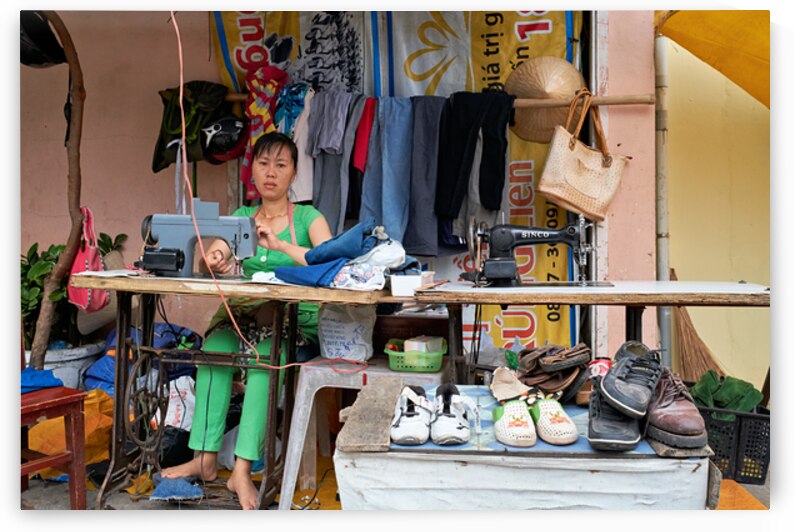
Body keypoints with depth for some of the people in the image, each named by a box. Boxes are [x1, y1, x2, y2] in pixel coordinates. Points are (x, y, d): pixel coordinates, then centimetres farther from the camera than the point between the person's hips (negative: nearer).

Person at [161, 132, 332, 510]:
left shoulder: (308, 218, 3)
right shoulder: (241, 216, 16)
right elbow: (213, 256, 1)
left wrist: (280, 245, -28)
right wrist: (216, 257, -24)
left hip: (297, 320, -3)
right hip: (247, 315, 4)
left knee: (267, 353, -33)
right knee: (215, 345, -26)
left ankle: (242, 469, -30)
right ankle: (205, 458, -20)